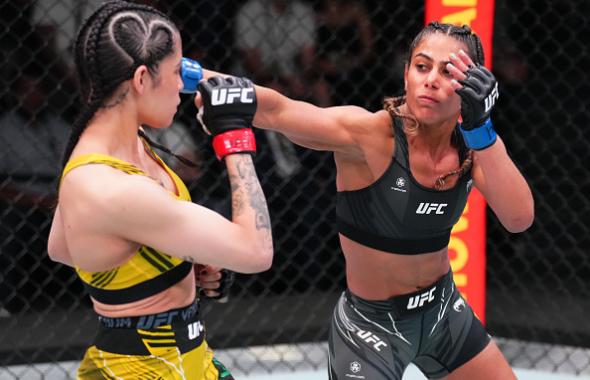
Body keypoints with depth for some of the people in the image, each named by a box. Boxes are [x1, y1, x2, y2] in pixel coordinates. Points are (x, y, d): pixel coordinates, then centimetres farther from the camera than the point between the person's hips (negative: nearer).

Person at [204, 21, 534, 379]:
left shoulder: (475, 145, -11)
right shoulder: (371, 135, -26)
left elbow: (519, 219, -27)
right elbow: (275, 110, -41)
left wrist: (481, 130, -38)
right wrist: (197, 75, -58)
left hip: (443, 309, 5)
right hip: (371, 323, -5)